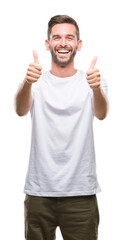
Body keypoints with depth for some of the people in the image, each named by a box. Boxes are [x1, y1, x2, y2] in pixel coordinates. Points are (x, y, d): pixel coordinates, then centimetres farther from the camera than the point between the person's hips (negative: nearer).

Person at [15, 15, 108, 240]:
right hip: (39, 191, 1)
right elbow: (21, 110, -17)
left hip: (81, 193, 0)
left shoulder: (93, 81, 3)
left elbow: (101, 113, -18)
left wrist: (96, 88, -40)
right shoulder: (36, 82, 4)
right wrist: (27, 83, -39)